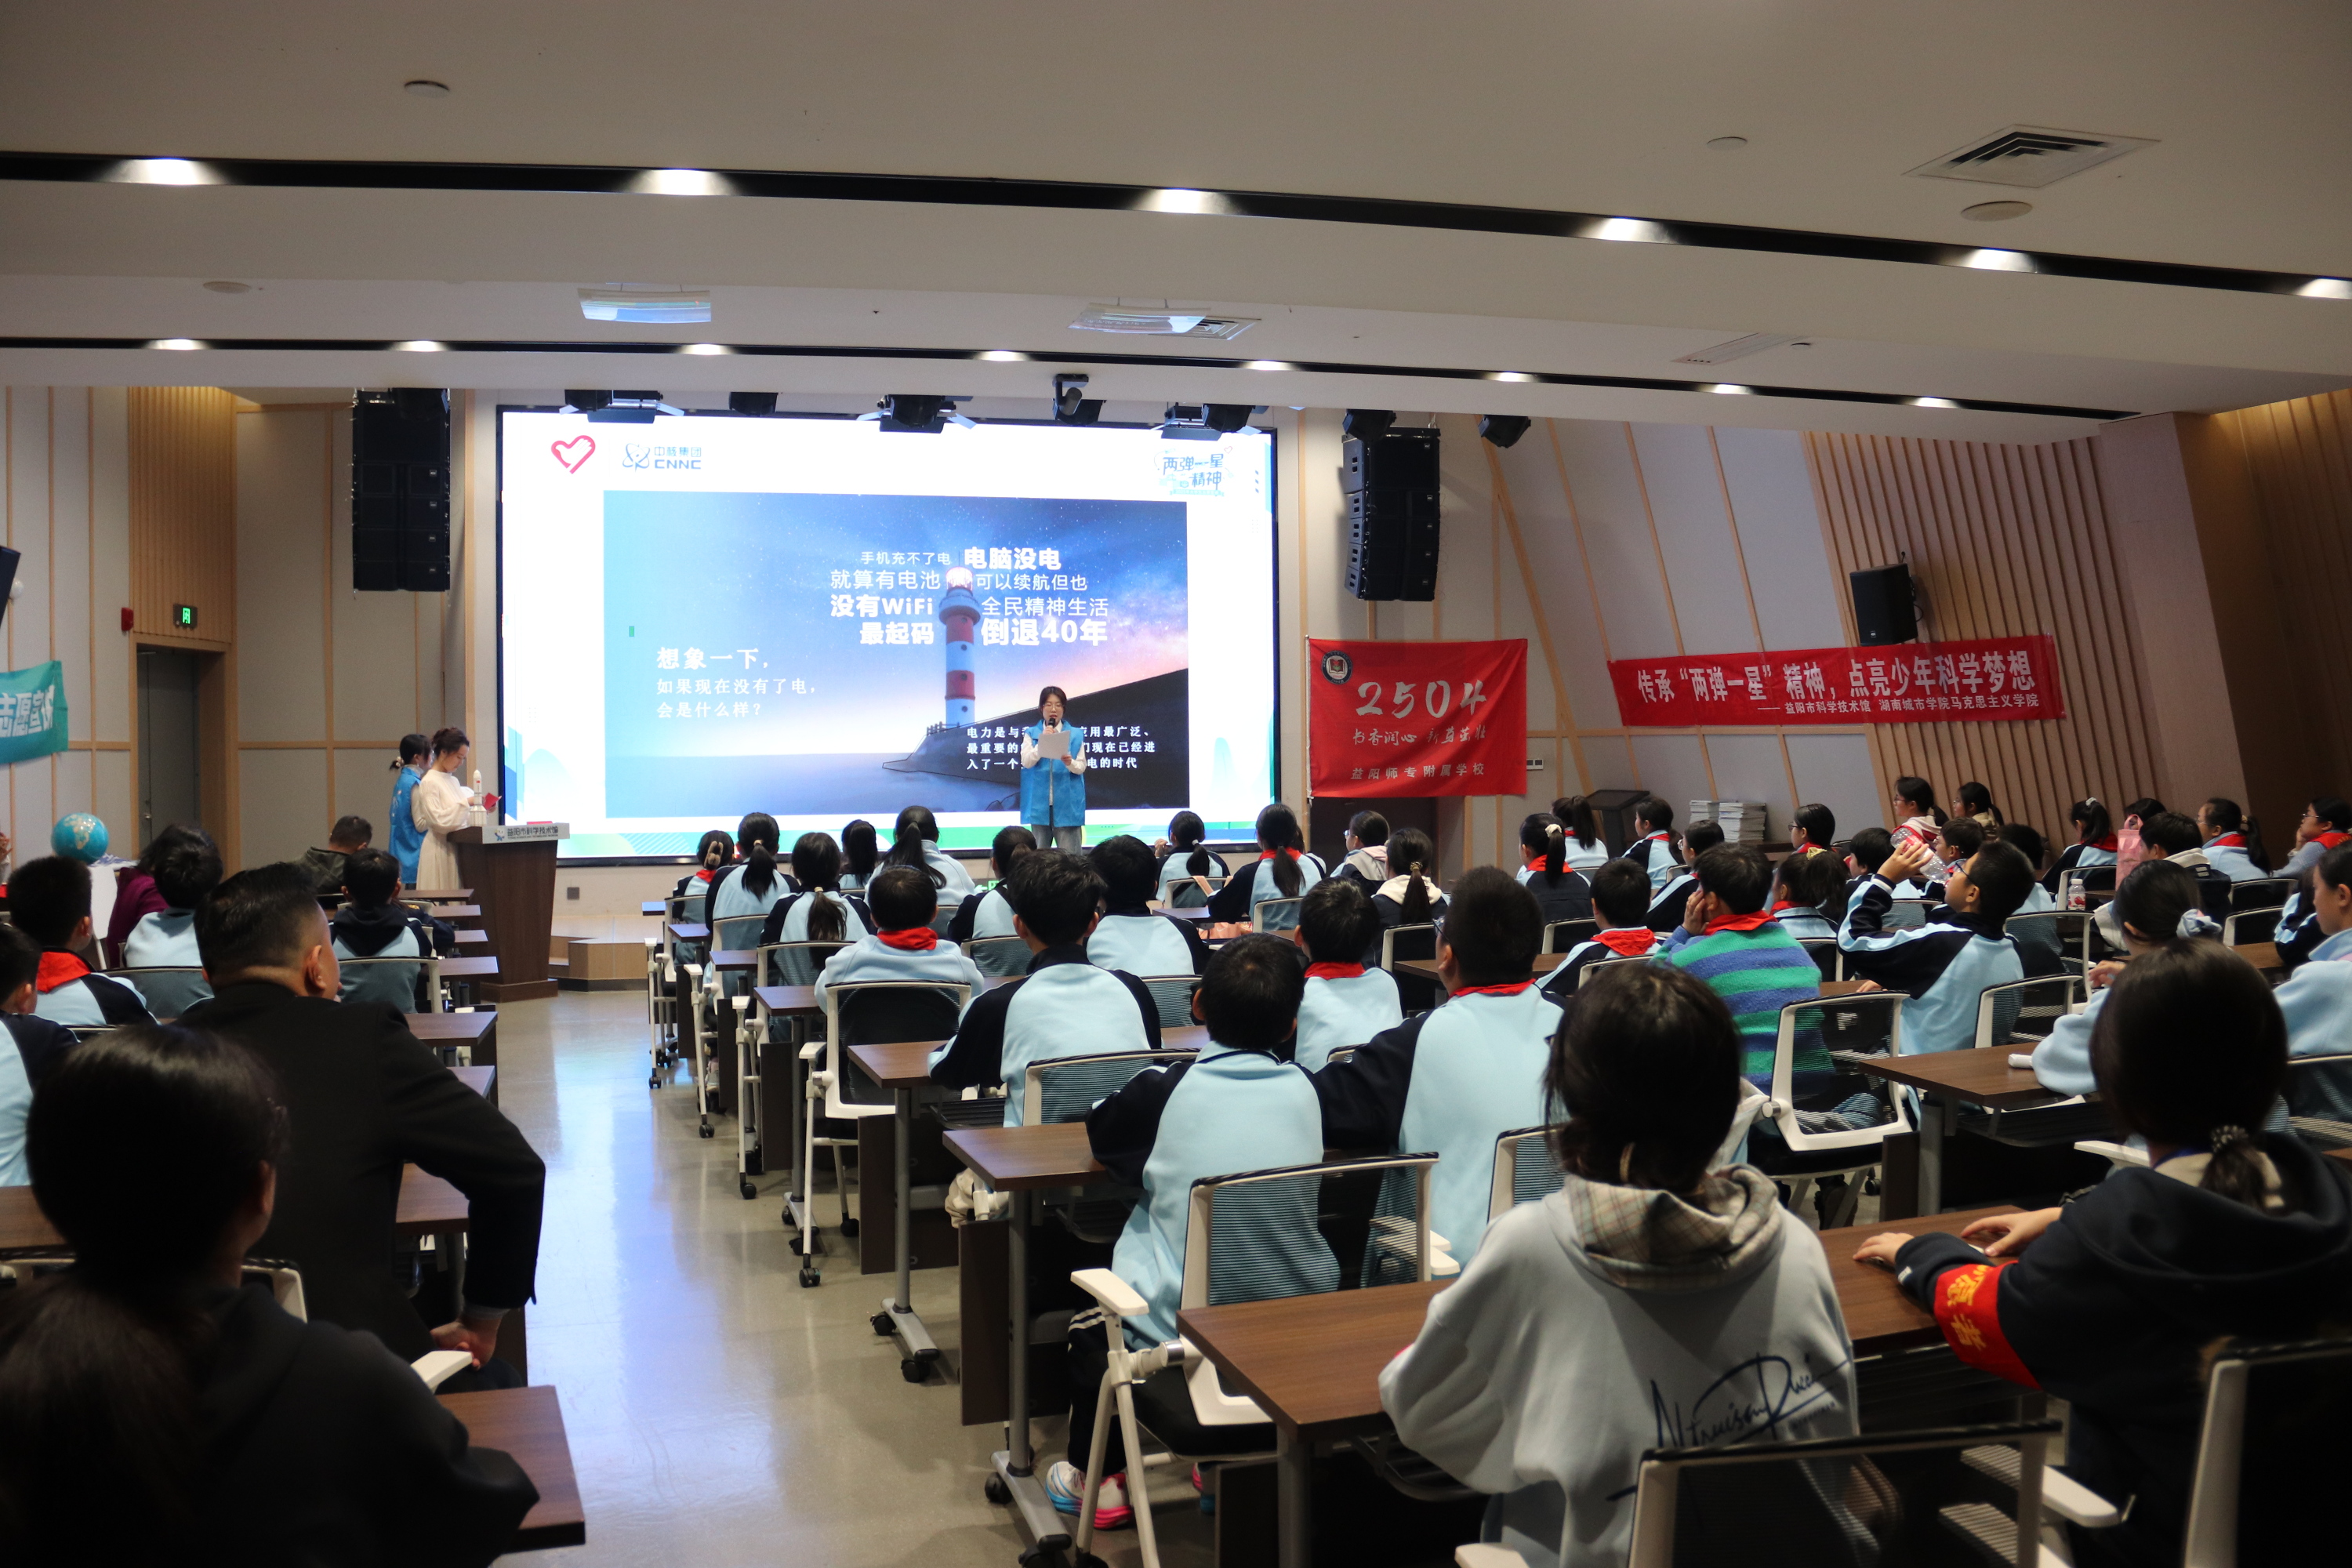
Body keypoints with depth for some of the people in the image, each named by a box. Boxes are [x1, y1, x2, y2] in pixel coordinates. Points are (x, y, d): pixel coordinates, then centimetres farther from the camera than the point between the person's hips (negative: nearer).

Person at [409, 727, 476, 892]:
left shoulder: (454, 781, 14)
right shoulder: (429, 782, -8)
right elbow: (438, 820, -17)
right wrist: (466, 803, -18)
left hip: (456, 849, 7)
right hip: (440, 850, -7)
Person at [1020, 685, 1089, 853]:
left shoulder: (1076, 734, 6)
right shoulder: (1031, 734, 8)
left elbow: (1082, 767, 1)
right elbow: (1026, 762, -5)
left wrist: (1070, 763, -21)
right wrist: (1043, 741, -15)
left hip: (1067, 803, -1)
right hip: (1040, 802, 1)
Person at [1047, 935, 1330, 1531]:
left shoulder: (1165, 1090, -13)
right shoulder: (1304, 1091, -5)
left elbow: (1099, 1133, 7)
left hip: (1181, 1329, -3)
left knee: (1090, 1319, 26)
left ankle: (1097, 1481, 36)